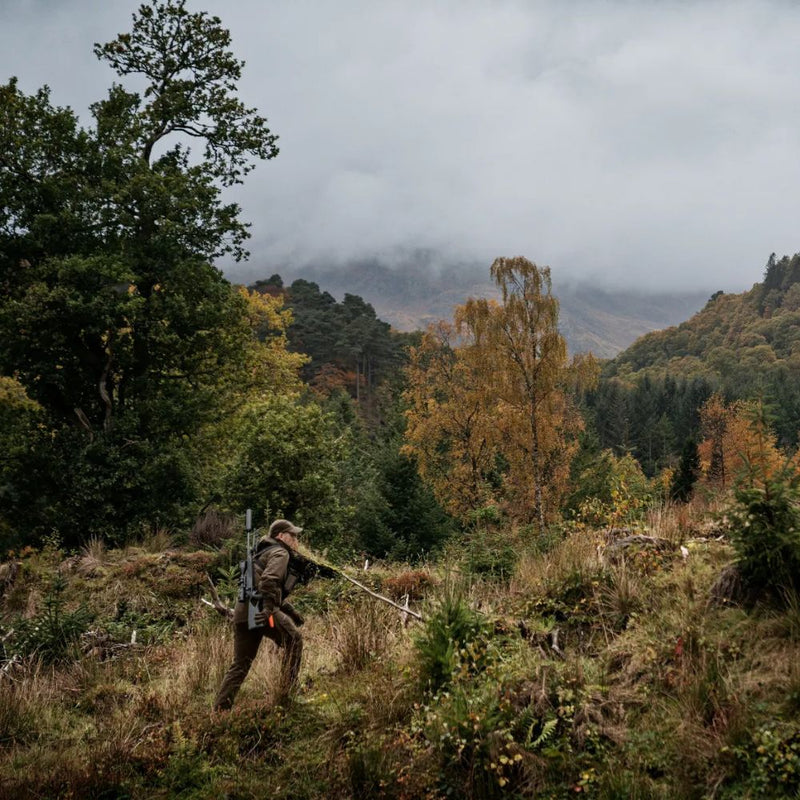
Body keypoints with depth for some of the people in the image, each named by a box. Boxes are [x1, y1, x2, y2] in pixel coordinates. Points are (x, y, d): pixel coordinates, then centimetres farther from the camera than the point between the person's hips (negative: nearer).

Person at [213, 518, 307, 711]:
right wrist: (269, 609, -25)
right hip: (259, 609, -9)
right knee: (294, 639, -1)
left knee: (240, 665, 11)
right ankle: (288, 691, -2)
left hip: (242, 612, 9)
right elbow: (269, 580, -20)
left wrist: (290, 611, 31)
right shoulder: (280, 553, 0)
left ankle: (219, 708, 8)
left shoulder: (265, 552, 31)